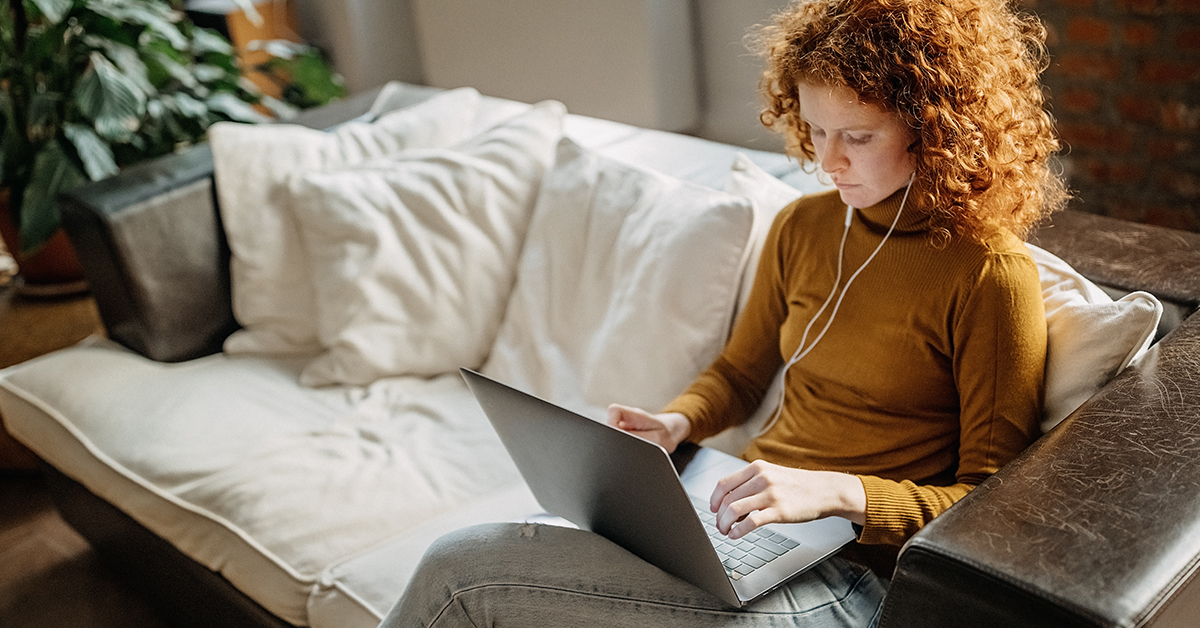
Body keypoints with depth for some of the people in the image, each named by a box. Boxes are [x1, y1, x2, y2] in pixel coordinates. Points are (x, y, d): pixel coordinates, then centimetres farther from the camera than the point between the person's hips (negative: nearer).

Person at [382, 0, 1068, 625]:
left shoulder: (992, 275, -10)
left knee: (461, 572, -17)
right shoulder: (801, 228, 9)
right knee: (457, 565, -15)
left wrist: (838, 491, -22)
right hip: (746, 514, 6)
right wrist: (675, 424, 0)